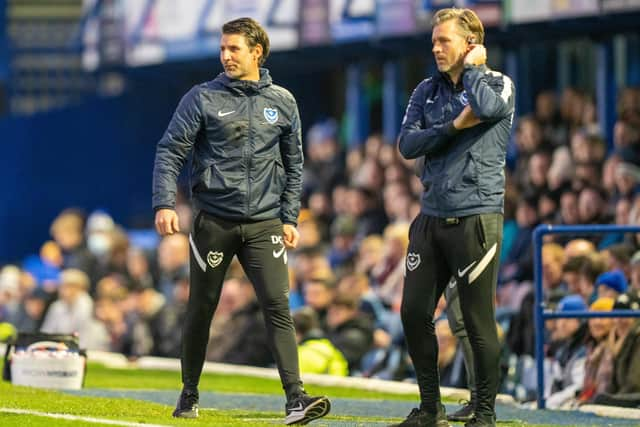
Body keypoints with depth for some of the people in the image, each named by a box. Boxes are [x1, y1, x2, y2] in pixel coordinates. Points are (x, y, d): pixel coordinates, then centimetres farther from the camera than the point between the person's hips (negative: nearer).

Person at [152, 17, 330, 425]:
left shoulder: (283, 102, 8)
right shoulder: (203, 98, 0)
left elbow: (294, 164, 14)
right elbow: (170, 152, -4)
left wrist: (289, 218, 8)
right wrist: (165, 204, -16)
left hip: (263, 223, 1)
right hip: (213, 220, -1)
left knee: (278, 306, -12)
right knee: (201, 310, 8)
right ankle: (190, 393, 25)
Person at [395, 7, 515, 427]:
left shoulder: (499, 85, 0)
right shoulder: (427, 91, 14)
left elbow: (487, 107, -24)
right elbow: (408, 144, 2)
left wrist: (472, 66, -7)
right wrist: (455, 126, -11)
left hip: (476, 217, -5)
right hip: (432, 217, 5)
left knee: (478, 321, -4)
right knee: (414, 313, 3)